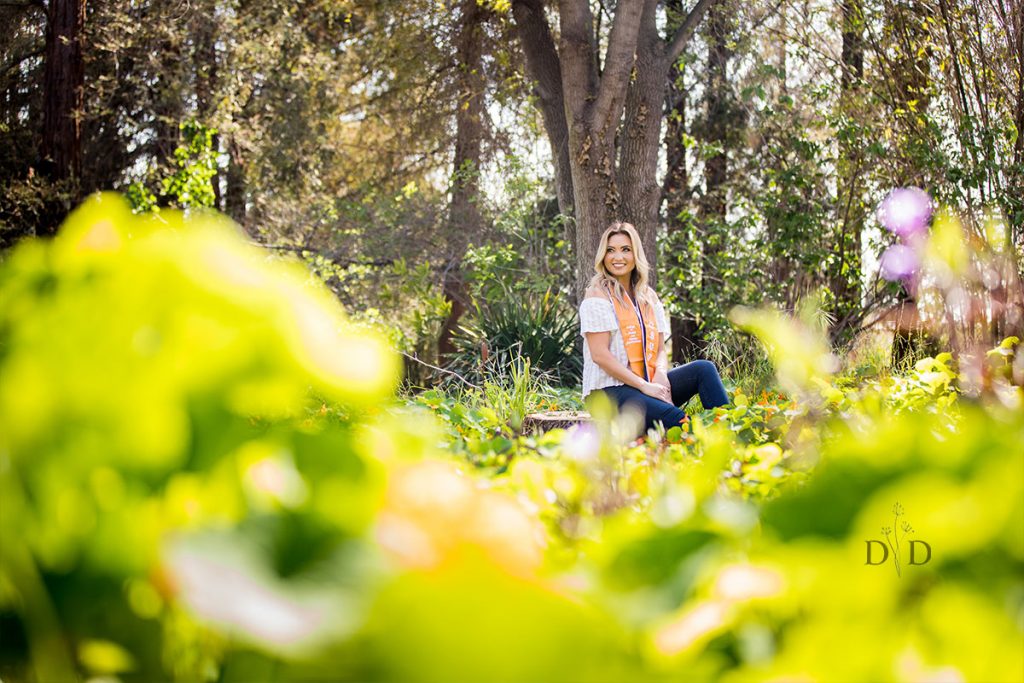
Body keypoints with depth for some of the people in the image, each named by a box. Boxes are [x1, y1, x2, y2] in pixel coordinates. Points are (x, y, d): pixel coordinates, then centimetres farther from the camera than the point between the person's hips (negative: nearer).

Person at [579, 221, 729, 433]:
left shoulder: (648, 297, 16)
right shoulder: (598, 295, -5)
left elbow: (660, 350, 15)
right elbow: (599, 354, -13)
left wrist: (660, 374, -9)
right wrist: (644, 386, -17)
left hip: (647, 384, 7)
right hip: (610, 390, -7)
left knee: (703, 368, -15)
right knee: (674, 417, -33)